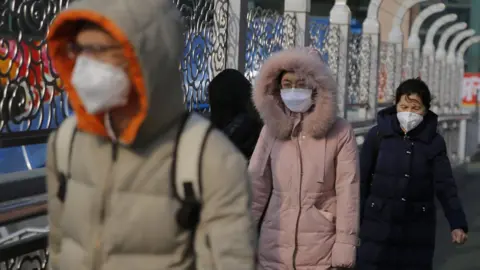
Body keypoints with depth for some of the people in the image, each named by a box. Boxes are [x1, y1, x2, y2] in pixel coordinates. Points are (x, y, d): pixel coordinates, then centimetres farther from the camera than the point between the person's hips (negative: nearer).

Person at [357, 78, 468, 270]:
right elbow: (362, 181, 0)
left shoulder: (434, 142, -2)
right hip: (378, 227, -1)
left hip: (418, 230, 1)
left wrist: (458, 224, -18)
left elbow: (445, 186, -6)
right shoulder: (377, 135, -4)